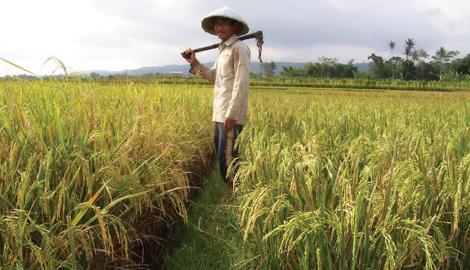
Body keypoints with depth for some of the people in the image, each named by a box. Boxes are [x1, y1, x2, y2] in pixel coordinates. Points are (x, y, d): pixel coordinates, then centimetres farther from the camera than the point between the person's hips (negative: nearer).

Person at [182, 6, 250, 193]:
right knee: (221, 157, 13)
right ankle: (232, 191, 23)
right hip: (219, 113, 9)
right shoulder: (222, 50, 19)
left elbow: (241, 83, -16)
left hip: (230, 115, -9)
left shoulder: (239, 48, -9)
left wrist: (232, 115, -20)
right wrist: (194, 63, 9)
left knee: (228, 159, -8)